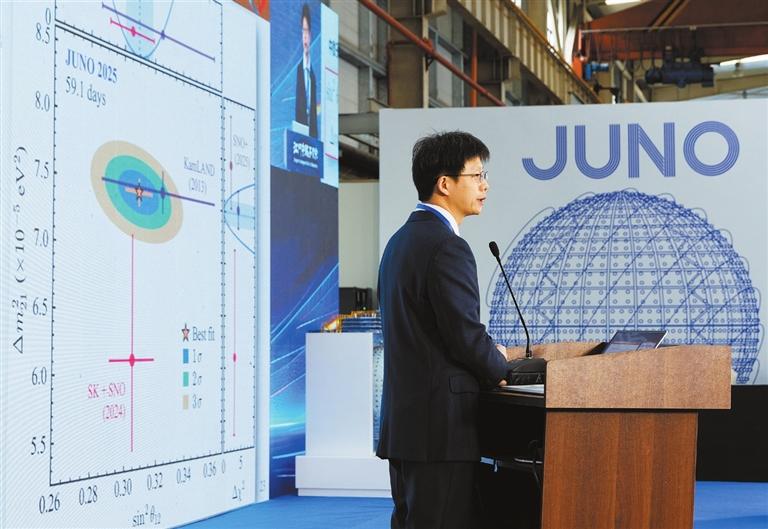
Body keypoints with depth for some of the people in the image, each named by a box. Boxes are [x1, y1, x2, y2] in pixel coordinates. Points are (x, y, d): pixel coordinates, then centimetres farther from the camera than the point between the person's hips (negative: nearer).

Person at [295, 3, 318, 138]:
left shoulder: (313, 74, 14)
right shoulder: (298, 69, -4)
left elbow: (314, 111, 12)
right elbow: (298, 106, -9)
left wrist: (315, 134, 5)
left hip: (312, 130, 6)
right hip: (301, 125, -6)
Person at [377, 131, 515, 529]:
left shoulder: (400, 240, 15)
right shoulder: (447, 247, -16)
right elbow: (466, 333, -17)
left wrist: (487, 353, 14)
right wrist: (500, 370, 2)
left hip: (403, 419, 10)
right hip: (441, 425, -10)